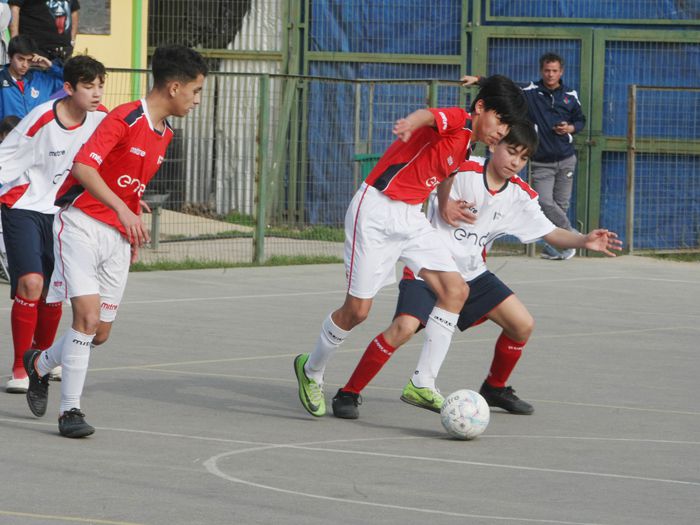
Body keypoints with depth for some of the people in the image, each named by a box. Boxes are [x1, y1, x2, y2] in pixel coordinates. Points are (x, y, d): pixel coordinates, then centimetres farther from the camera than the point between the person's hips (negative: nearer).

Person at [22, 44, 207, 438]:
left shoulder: (165, 135, 11)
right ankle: (70, 410, -10)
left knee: (101, 332, 6)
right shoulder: (125, 119, -15)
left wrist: (134, 233, 16)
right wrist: (122, 209, -37)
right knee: (88, 315, -18)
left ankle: (40, 364, 33)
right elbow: (83, 165, -28)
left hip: (118, 237, 8)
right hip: (82, 224, -8)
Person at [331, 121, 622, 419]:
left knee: (522, 325, -1)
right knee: (404, 327, -27)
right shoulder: (461, 172, -16)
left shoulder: (521, 195, 0)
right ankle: (348, 394, -15)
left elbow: (551, 234, 1)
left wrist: (584, 241, -17)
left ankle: (495, 388, 25)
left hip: (472, 274, 6)